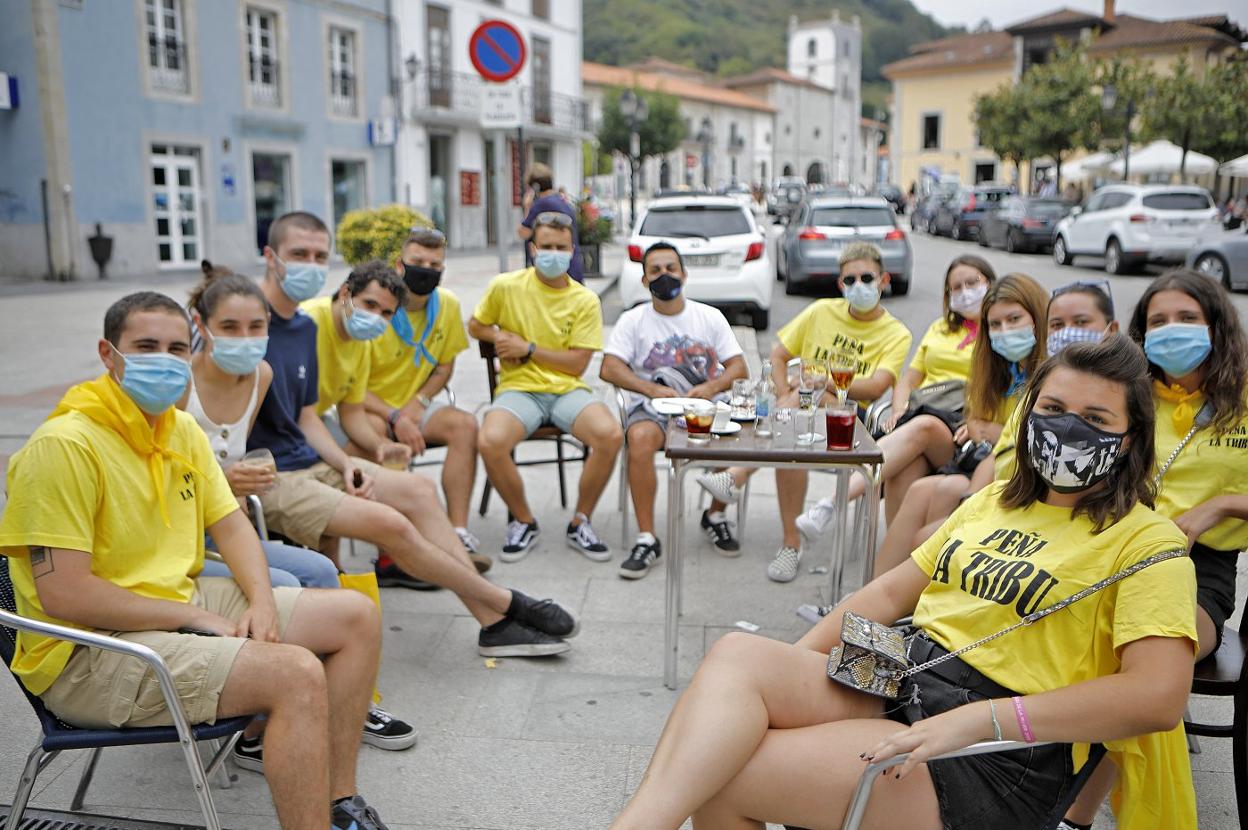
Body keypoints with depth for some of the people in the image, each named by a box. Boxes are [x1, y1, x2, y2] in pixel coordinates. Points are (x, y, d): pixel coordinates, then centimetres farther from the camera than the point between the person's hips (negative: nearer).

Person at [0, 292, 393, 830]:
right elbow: (63, 594, -23)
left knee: (356, 616, 4)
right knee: (298, 673, -29)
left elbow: (229, 524, 13)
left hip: (181, 602, 9)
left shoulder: (183, 429, 9)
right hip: (88, 655, -9)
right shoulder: (64, 445, -19)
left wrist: (261, 602, -6)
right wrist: (197, 620, -18)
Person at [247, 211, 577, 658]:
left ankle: (493, 621, 0)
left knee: (418, 490, 1)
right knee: (387, 521, -22)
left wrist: (345, 463, 2)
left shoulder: (305, 327, 14)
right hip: (267, 479, -9)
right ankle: (504, 602, -5)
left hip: (309, 462, 9)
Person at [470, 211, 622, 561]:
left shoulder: (585, 301, 4)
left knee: (611, 435, -29)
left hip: (568, 389, 1)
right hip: (519, 388, 0)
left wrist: (528, 348, -8)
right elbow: (475, 326, 19)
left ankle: (580, 523, -5)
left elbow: (577, 363, 0)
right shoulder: (505, 286, 4)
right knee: (489, 442, -32)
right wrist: (501, 337, -3)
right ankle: (523, 521, -3)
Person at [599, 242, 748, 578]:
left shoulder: (710, 317, 13)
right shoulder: (634, 320, 9)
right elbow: (609, 368, -4)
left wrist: (712, 386, -15)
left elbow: (739, 367, 7)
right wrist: (652, 389, -19)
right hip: (653, 406, -2)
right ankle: (647, 539, -27)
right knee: (640, 437, -35)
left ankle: (715, 515, 1)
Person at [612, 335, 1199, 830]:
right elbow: (893, 590, 20)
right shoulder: (992, 502, 19)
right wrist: (789, 665, 6)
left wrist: (975, 718, -25)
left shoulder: (1146, 542, -2)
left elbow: (1158, 695, -17)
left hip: (995, 757, -6)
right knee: (738, 655, -25)